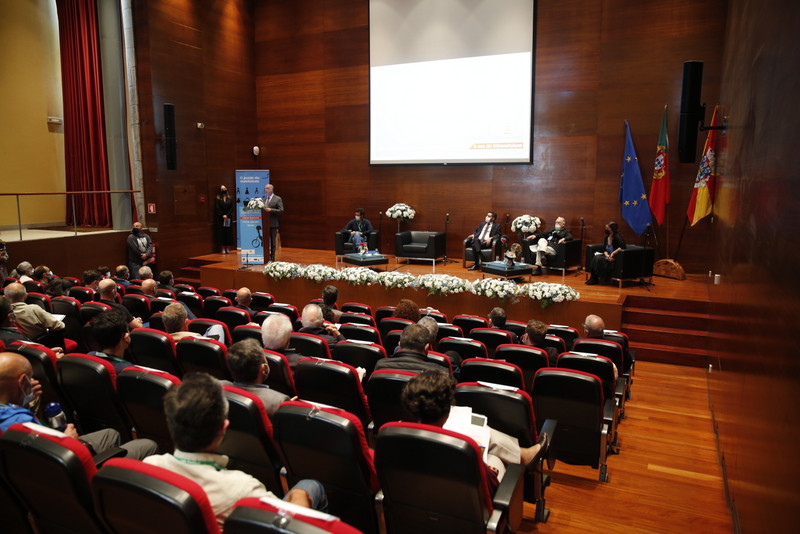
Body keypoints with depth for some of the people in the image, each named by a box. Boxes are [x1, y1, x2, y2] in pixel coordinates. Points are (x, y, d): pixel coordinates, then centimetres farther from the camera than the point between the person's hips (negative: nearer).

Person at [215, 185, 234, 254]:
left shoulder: (230, 199, 10)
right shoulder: (218, 199, 5)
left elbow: (232, 208, 1)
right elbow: (217, 209, -2)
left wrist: (227, 215, -11)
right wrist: (222, 215, -13)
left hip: (229, 218, 2)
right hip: (221, 219, -1)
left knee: (229, 233, -1)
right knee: (222, 233, -3)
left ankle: (228, 249, 4)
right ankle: (223, 249, -1)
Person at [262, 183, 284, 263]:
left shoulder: (278, 199, -4)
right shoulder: (264, 198, 14)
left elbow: (281, 210, -12)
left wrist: (270, 210, -21)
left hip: (273, 223, -5)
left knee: (273, 240, 3)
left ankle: (272, 256, 10)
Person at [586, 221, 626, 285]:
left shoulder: (617, 236, -17)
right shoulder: (607, 237, 6)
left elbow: (622, 247, -31)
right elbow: (604, 249, 6)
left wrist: (612, 253, -27)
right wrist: (607, 255, -14)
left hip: (616, 257, -7)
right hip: (608, 256, 7)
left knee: (600, 259, -24)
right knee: (596, 257, -17)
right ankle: (593, 279, -16)